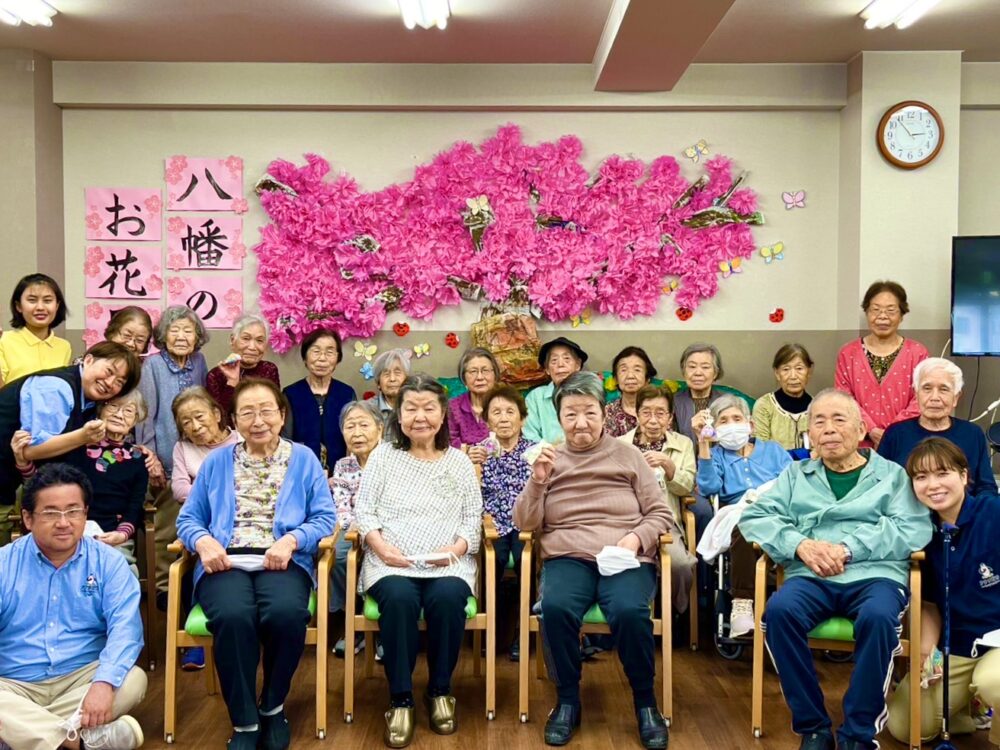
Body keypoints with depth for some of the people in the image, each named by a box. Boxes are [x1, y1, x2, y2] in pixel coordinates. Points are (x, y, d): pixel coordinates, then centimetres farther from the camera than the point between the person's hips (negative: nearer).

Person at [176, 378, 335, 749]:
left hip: (282, 562, 0)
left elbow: (325, 518, 4)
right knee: (234, 616, -34)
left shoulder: (303, 459, 13)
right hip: (225, 561, 1)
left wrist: (291, 540, -14)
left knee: (286, 614, -35)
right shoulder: (216, 461, 18)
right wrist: (203, 541, -9)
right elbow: (188, 518, 14)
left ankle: (273, 707, -5)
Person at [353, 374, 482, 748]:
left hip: (448, 564, 1)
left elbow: (473, 519, 10)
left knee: (448, 598, -32)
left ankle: (440, 691, -9)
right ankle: (400, 699, -18)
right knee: (399, 598, -33)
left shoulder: (459, 460, 13)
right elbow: (363, 511, 6)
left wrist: (457, 547, -10)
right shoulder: (383, 455, 10)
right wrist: (380, 545, -12)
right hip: (391, 563, -1)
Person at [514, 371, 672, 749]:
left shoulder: (628, 455, 12)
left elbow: (661, 514, 9)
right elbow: (525, 524, 7)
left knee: (629, 611, -33)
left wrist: (637, 538, -10)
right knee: (555, 608, -32)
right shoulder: (549, 460, 14)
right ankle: (567, 699, -10)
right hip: (568, 558, 1)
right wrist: (537, 480, -9)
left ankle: (645, 701, -8)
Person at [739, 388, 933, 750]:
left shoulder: (892, 474, 15)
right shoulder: (795, 474, 21)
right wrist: (800, 545, -11)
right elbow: (753, 517, 8)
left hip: (875, 575, -1)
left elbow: (915, 530, -1)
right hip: (811, 577, 2)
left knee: (878, 617, -35)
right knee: (779, 610, -31)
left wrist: (848, 549, -13)